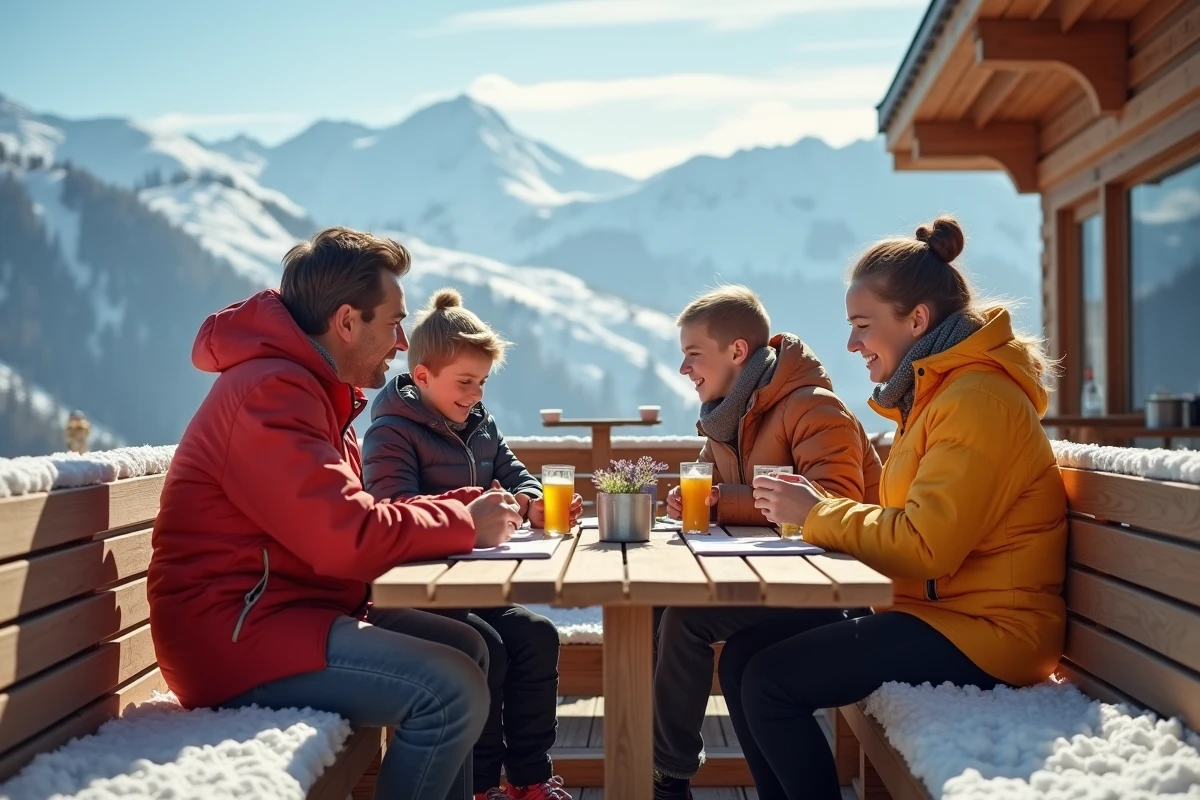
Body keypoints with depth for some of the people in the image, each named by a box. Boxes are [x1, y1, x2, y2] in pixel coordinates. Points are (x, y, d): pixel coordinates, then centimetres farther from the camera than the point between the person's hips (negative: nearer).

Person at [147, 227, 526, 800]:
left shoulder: (307, 385, 14)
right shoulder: (271, 390, -19)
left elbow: (353, 516, 13)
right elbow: (349, 537, -27)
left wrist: (466, 506, 0)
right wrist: (465, 524, -12)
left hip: (285, 609, 11)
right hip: (233, 630, -11)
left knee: (464, 648, 11)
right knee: (453, 689, -20)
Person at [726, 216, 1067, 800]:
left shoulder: (976, 399, -17)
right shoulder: (933, 393, 16)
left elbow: (926, 547, -23)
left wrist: (818, 513, -11)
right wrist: (816, 506, -1)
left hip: (985, 628, -10)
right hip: (938, 610, 10)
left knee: (770, 682, -18)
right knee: (742, 655, 0)